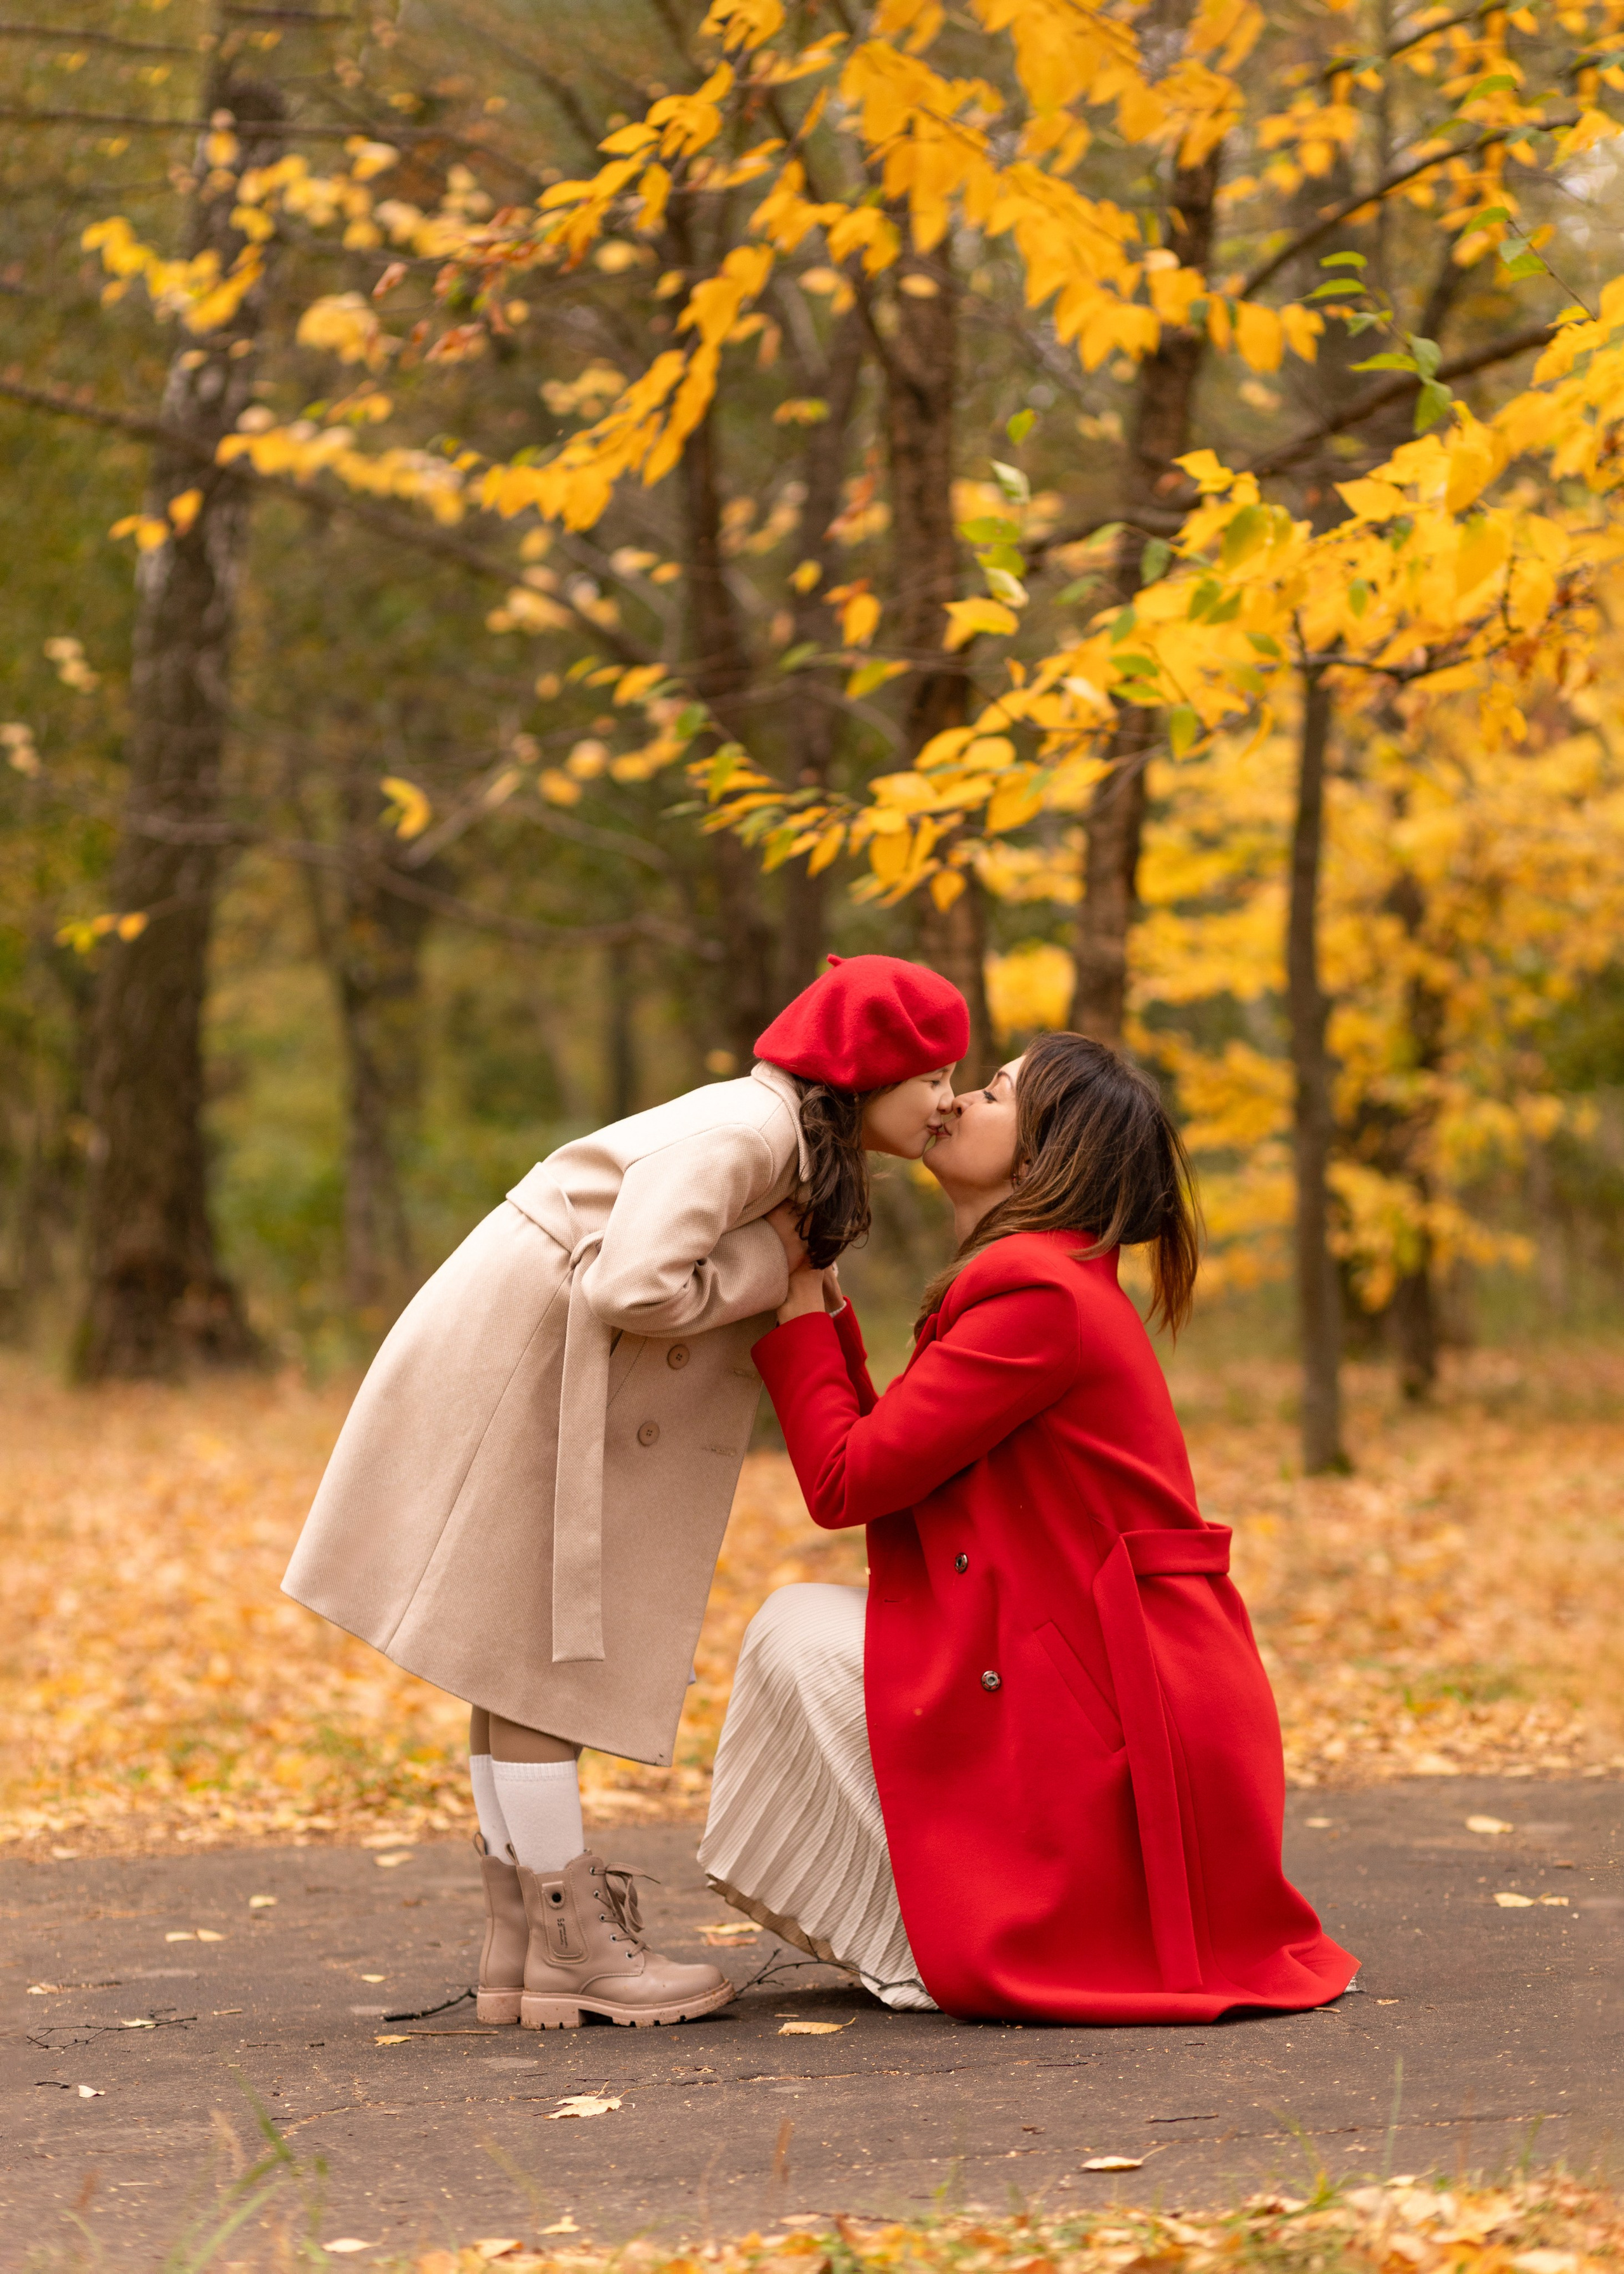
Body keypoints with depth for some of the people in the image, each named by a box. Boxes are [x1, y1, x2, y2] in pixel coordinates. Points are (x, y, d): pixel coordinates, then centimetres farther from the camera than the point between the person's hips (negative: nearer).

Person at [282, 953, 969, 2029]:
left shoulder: (799, 1147, 12)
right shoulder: (739, 1134, -20)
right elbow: (630, 1289, -29)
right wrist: (764, 1263, -16)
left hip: (553, 1379, 10)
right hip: (517, 1364, -10)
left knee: (520, 1665, 10)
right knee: (536, 1661, -5)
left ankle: (523, 1944, 13)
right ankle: (568, 1948, -1)